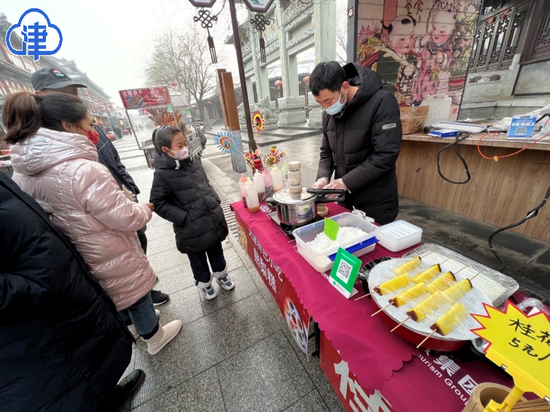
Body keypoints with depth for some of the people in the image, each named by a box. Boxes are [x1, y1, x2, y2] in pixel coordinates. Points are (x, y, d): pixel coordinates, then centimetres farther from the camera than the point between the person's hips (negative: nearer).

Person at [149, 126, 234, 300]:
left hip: (213, 218, 5)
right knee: (198, 259, 18)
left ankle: (221, 274, 48)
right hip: (192, 228, -5)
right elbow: (158, 204, -12)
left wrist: (215, 202, 5)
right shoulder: (162, 174, -16)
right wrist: (183, 217, -17)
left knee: (216, 251, 23)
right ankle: (204, 283, 44)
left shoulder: (194, 162, 2)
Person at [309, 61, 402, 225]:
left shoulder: (382, 102, -15)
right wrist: (323, 177, -7)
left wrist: (348, 181, -21)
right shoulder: (330, 111, 5)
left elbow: (386, 155, -20)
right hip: (344, 198, 6)